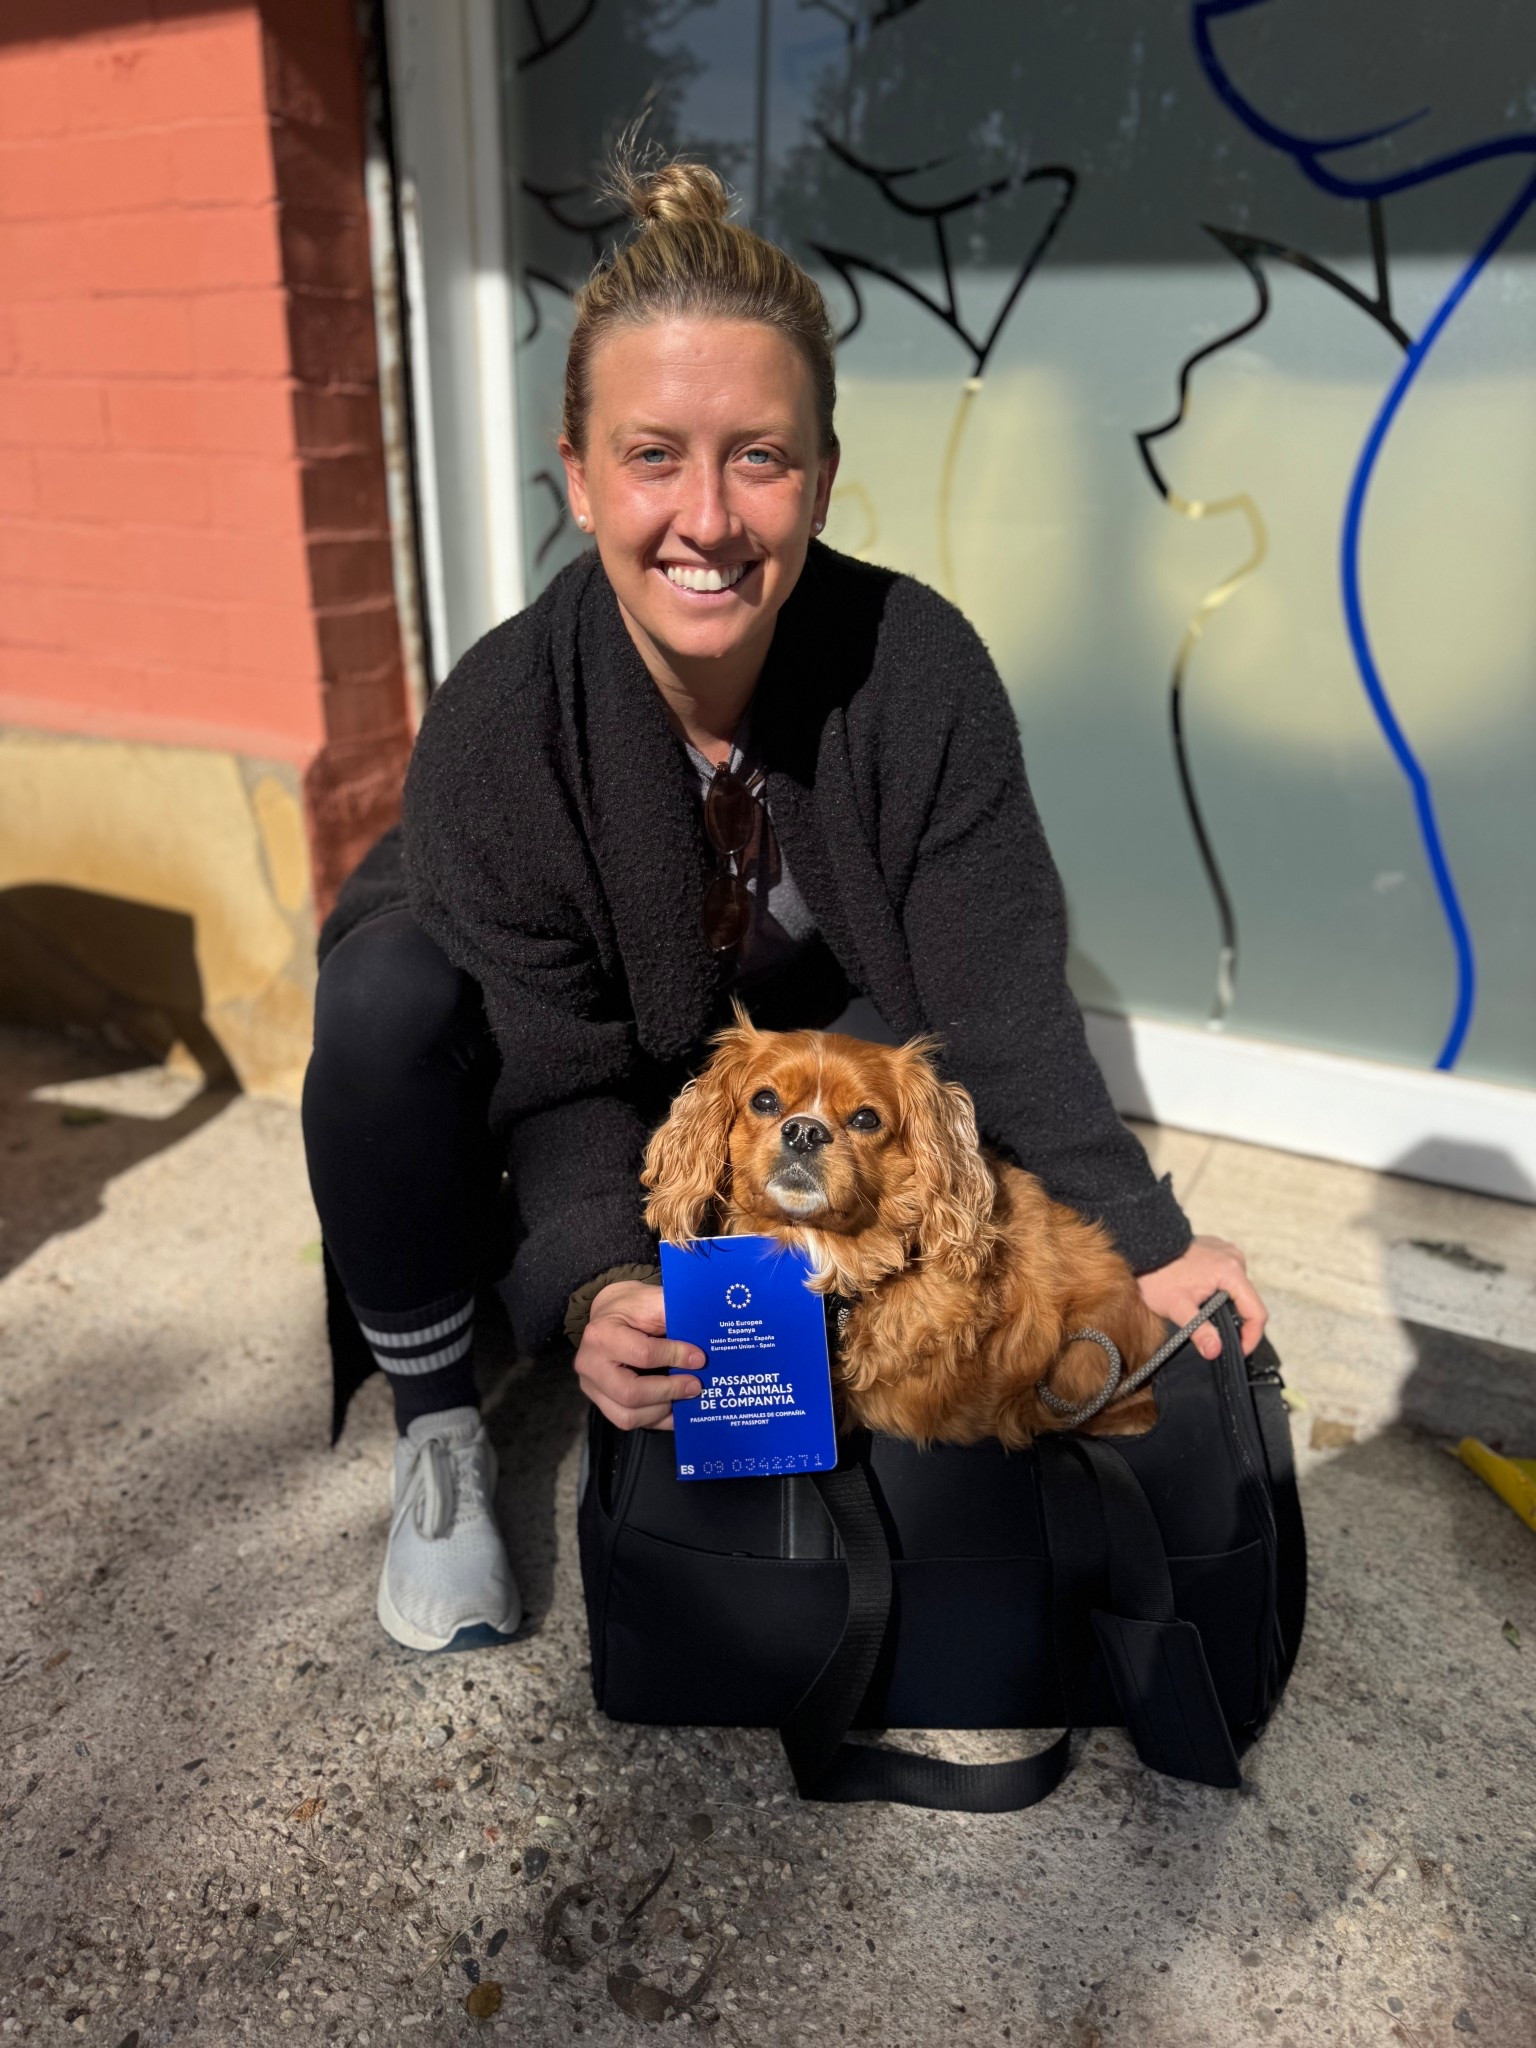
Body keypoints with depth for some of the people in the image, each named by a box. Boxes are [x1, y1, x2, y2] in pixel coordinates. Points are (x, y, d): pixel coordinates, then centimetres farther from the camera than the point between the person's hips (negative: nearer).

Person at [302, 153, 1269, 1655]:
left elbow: (997, 995, -21)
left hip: (767, 1036, 2)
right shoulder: (499, 724, -31)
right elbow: (568, 1078, -26)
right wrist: (600, 1288, -42)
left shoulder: (916, 668, -27)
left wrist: (1144, 1242, -24)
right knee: (384, 994, -33)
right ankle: (436, 1432, -12)